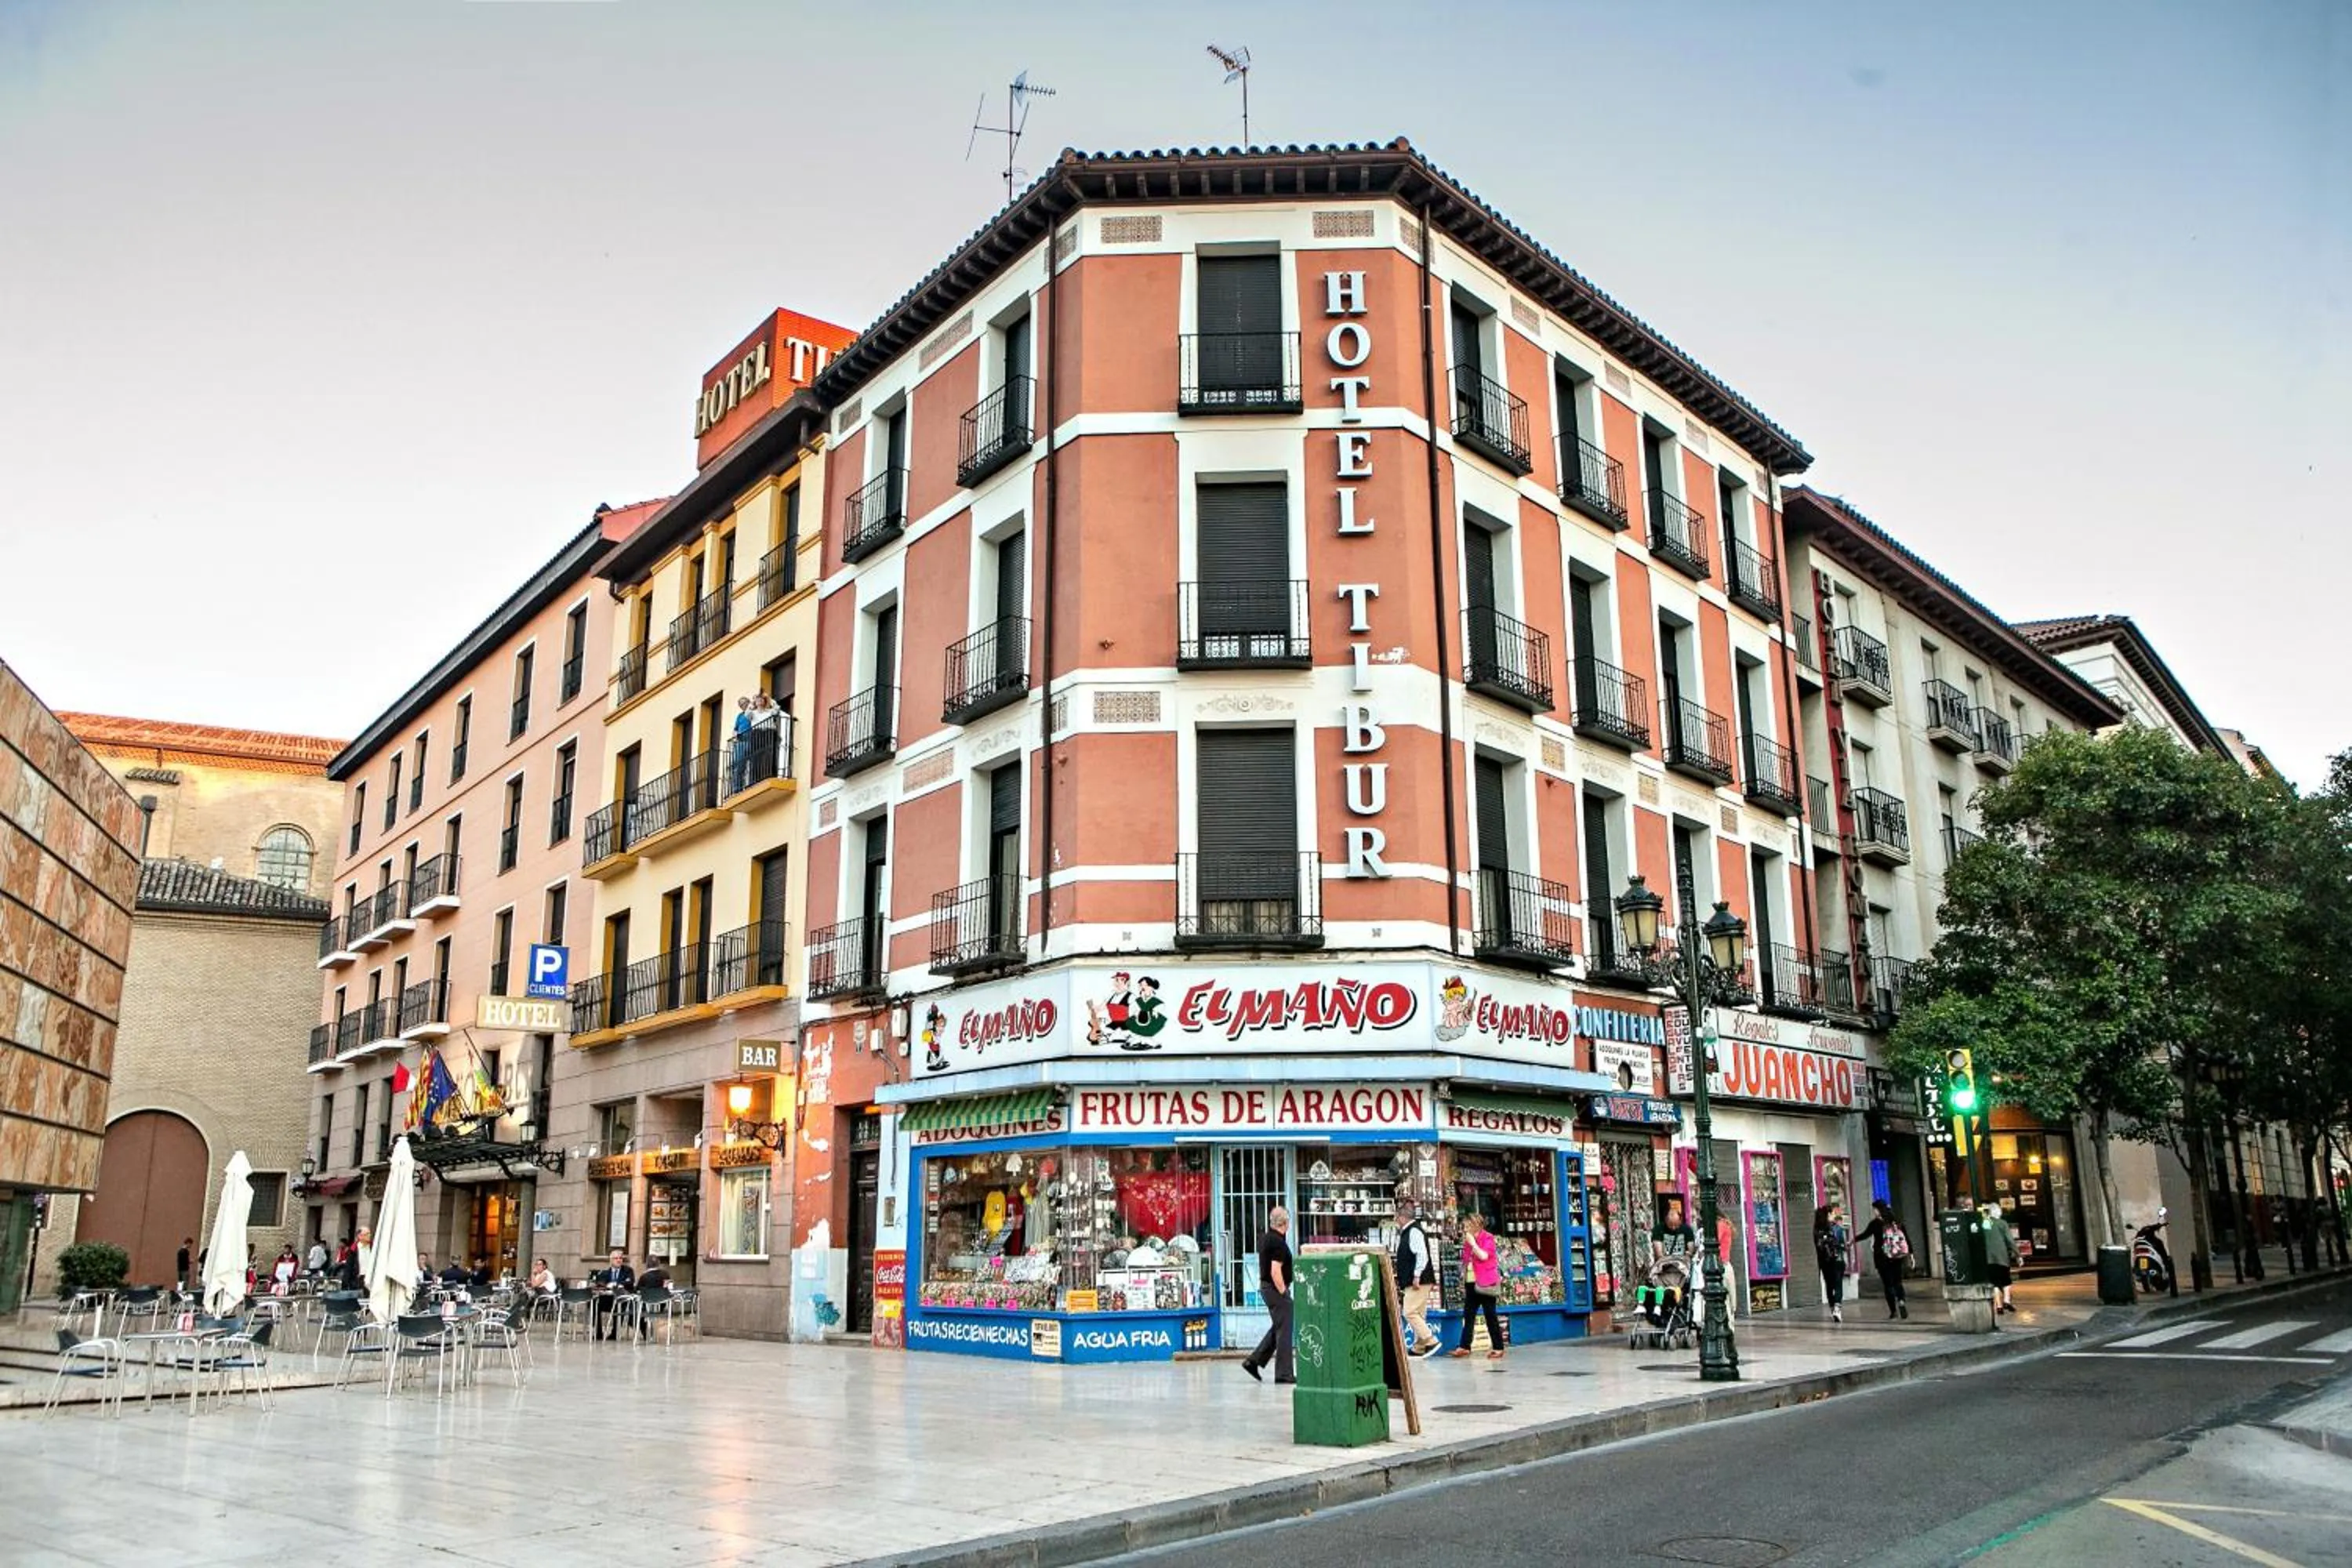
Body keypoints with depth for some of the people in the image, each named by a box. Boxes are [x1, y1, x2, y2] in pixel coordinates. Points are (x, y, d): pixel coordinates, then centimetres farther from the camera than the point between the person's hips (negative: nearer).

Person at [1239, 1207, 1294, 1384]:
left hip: (1265, 1287, 10)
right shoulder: (1278, 1242, -20)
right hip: (1276, 1289, -10)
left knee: (1278, 1328, 19)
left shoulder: (1265, 1239, 10)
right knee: (1284, 1331, -2)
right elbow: (1275, 1272, -24)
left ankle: (1254, 1360, 18)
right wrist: (1283, 1292, -18)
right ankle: (1284, 1374, 4)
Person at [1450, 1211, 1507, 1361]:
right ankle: (1464, 1346, 3)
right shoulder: (1467, 1241, 15)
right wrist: (1463, 1282, 15)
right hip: (1471, 1283, 7)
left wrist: (1473, 1242, -14)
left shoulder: (1488, 1238, -6)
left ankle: (1498, 1348, 3)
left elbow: (1484, 1256, -20)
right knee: (1468, 1315, 3)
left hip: (1485, 1283, -7)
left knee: (1491, 1315, -2)